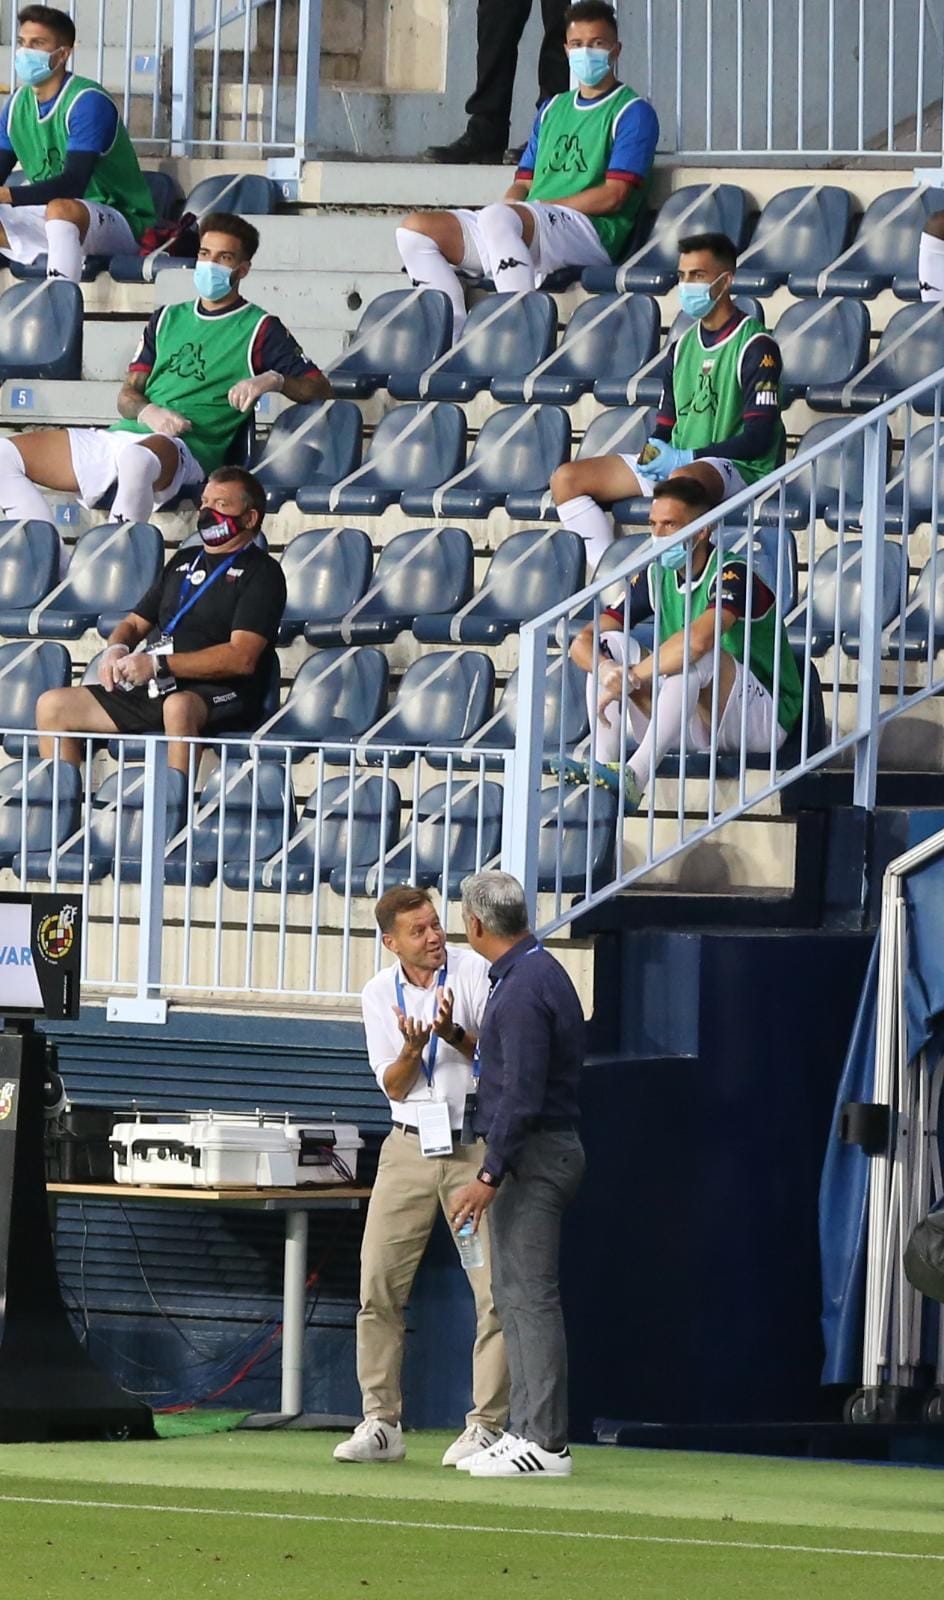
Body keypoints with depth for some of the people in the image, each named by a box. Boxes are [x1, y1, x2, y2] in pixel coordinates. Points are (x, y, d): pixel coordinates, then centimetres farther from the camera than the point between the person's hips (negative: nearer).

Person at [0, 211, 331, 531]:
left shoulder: (259, 330, 9)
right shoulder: (167, 319, 25)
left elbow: (319, 389, 4)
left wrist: (274, 380, -17)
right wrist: (147, 412, -4)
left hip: (183, 450, -7)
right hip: (120, 435, 7)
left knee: (137, 457, -45)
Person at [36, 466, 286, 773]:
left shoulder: (260, 572, 0)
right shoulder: (185, 561, 24)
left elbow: (241, 658, -12)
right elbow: (135, 623, 29)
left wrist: (159, 664, -16)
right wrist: (116, 649, 3)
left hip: (221, 696, -8)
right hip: (149, 690, 8)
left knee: (179, 706, -42)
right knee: (51, 706, -2)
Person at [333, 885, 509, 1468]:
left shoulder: (477, 973, -4)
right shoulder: (380, 993, 6)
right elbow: (393, 1087, 3)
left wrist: (455, 1035, -24)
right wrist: (413, 1049, -18)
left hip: (477, 1146, -3)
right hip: (410, 1146, 3)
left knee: (495, 1290, -9)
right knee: (379, 1285, 0)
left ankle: (485, 1426, -4)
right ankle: (381, 1423, 7)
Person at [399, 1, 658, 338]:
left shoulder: (633, 113, 4)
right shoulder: (554, 109, 27)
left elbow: (612, 195, -7)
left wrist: (542, 206, -8)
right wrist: (512, 200, -2)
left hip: (590, 233, -8)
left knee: (498, 218, -38)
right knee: (415, 229, -6)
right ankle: (454, 334, -18)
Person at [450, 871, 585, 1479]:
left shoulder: (523, 989, -18)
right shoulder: (540, 972, 15)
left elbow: (522, 1093, -22)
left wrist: (490, 1176, -22)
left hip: (532, 1155, -11)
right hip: (541, 1152, 11)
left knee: (531, 1296, -11)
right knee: (515, 1294, 14)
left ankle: (546, 1443, -13)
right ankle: (528, 1430, 16)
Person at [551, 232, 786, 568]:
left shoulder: (755, 347, -6)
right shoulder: (683, 348, 17)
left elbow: (758, 437, -13)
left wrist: (686, 458, -16)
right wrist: (653, 453, -5)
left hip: (737, 468, -8)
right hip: (674, 465, 8)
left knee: (683, 480, -44)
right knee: (566, 480, -5)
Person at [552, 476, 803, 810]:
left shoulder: (732, 574, -17)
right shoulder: (656, 578, 4)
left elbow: (698, 638, -38)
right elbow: (583, 641, -2)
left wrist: (630, 679, -31)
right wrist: (606, 670, -26)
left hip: (763, 717, -7)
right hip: (693, 728, 7)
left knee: (693, 656, -34)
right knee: (610, 643, -6)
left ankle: (635, 777, -42)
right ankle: (602, 764, -26)